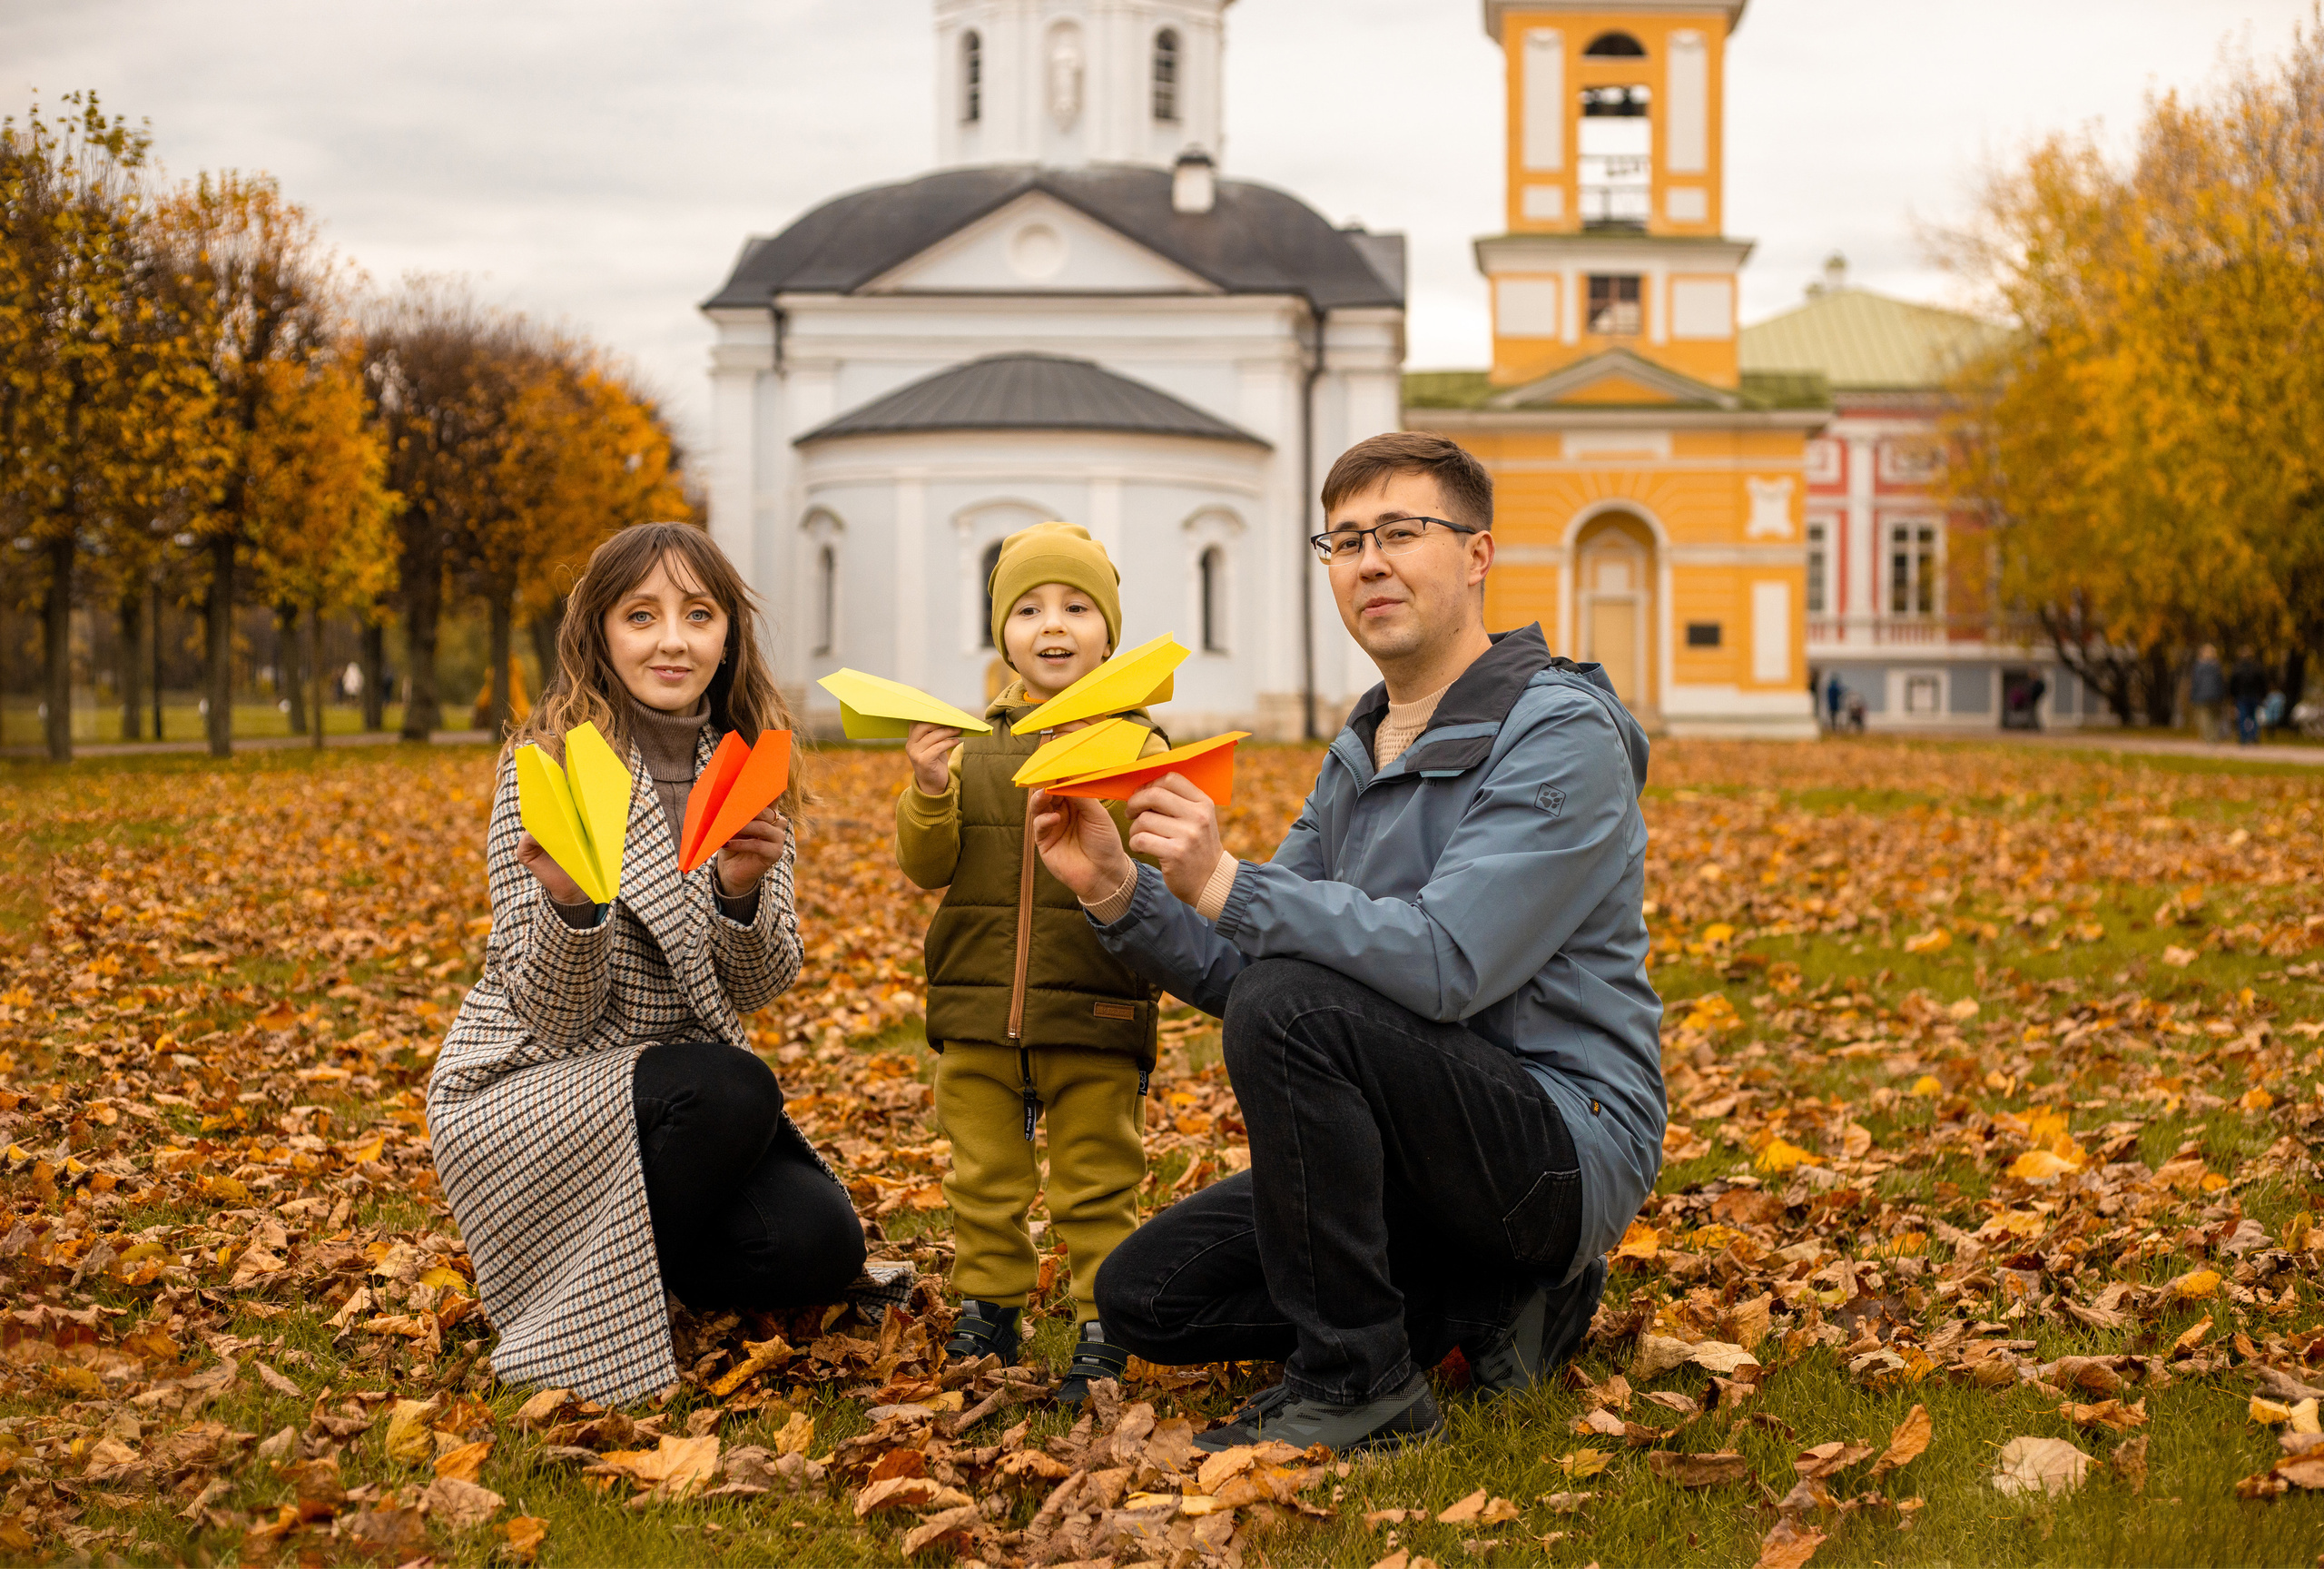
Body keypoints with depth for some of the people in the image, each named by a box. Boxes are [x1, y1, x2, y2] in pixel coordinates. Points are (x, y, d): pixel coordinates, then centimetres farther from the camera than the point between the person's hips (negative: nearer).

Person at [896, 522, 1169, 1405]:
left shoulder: (1134, 744, 1)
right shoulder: (968, 743, 7)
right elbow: (925, 866, 3)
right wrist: (929, 795, -15)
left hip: (1095, 1012, -3)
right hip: (979, 1007, 3)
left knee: (1097, 1188, 4)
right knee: (983, 1182, 12)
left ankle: (1101, 1329, 14)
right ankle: (988, 1313, 26)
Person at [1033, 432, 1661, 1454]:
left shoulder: (1560, 733, -15)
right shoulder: (1358, 755, 12)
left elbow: (1447, 963, -29)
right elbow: (1239, 969, 10)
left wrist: (1227, 885, -30)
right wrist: (1119, 892, -8)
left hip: (1567, 1143, -9)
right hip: (1438, 1145, 9)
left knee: (1292, 1004, -30)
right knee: (1145, 1294, 3)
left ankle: (1359, 1382, -17)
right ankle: (1489, 1300, 8)